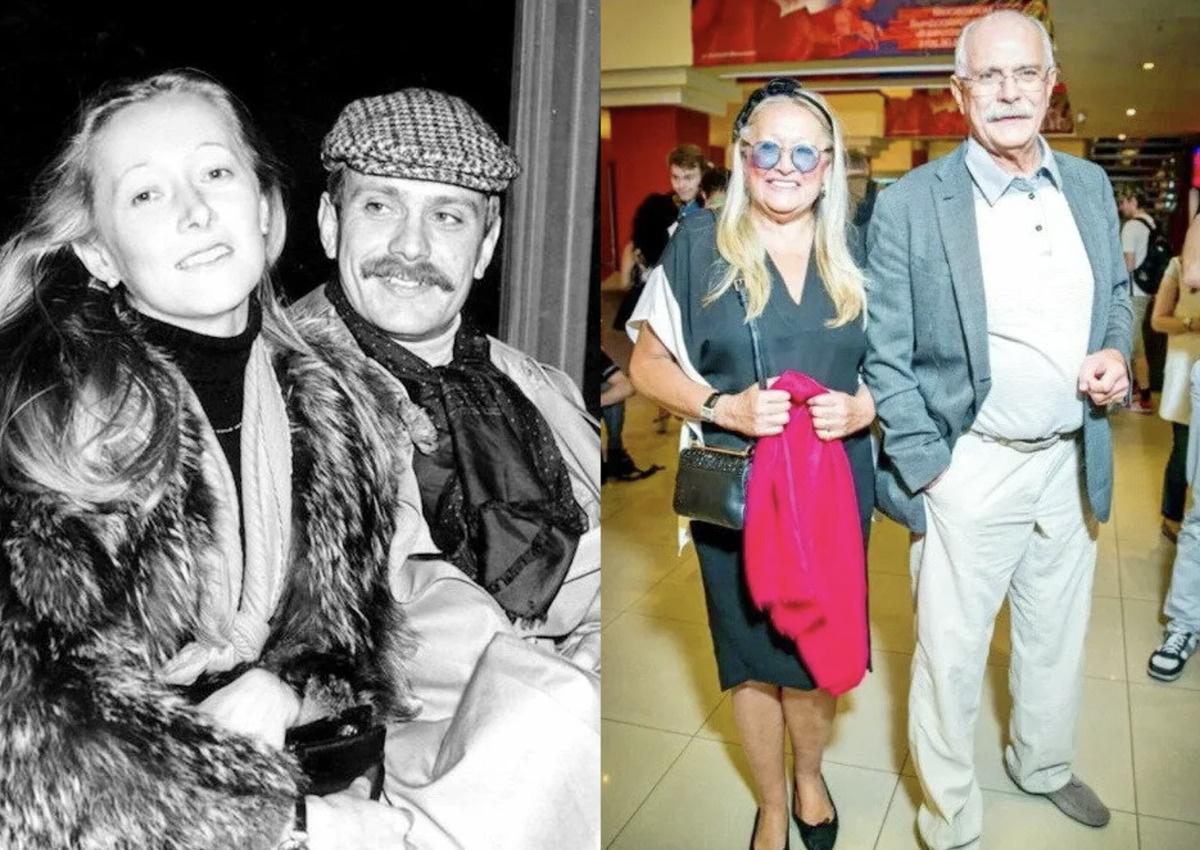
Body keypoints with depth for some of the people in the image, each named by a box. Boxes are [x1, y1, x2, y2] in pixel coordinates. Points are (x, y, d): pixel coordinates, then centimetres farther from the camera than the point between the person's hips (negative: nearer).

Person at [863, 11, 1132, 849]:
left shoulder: (1091, 185, 5)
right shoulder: (910, 204, -12)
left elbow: (1117, 293, 18)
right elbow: (884, 353, -10)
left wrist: (1116, 353, -3)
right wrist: (924, 467, -14)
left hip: (1073, 461, 6)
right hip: (970, 468, -5)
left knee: (1058, 635, 23)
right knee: (951, 654, 6)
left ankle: (1044, 764, 49)